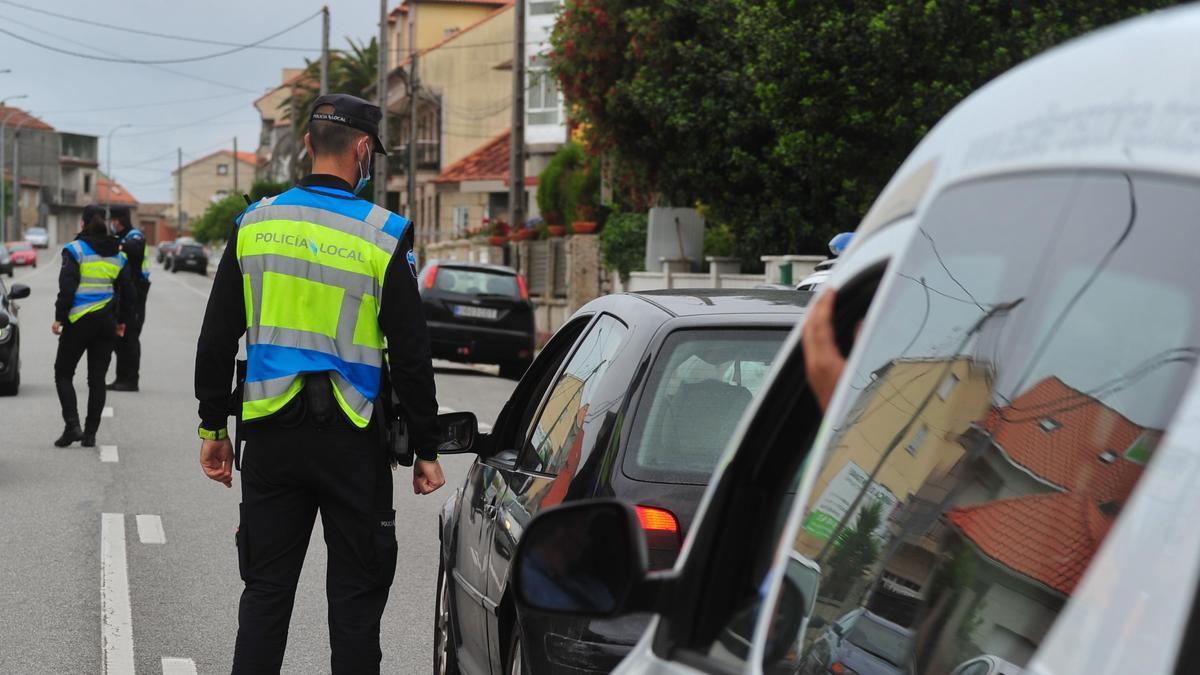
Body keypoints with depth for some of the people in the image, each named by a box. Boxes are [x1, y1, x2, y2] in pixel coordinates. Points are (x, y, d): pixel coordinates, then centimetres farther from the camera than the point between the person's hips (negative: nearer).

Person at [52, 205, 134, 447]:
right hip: (107, 321, 4)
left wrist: (59, 317, -10)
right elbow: (127, 291, 10)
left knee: (63, 373, 6)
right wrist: (123, 320, 19)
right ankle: (90, 434, 7)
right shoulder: (117, 254, 8)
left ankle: (72, 425, -11)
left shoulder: (75, 250, -6)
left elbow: (67, 287, -14)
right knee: (97, 378, 8)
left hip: (79, 320, -4)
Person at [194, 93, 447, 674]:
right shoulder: (384, 235, -7)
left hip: (270, 433, 3)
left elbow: (217, 338, 6)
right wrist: (426, 450, 1)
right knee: (356, 593, 7)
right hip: (351, 440, -3)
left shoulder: (255, 224, 3)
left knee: (266, 587, 11)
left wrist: (213, 427, 15)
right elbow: (410, 354, -6)